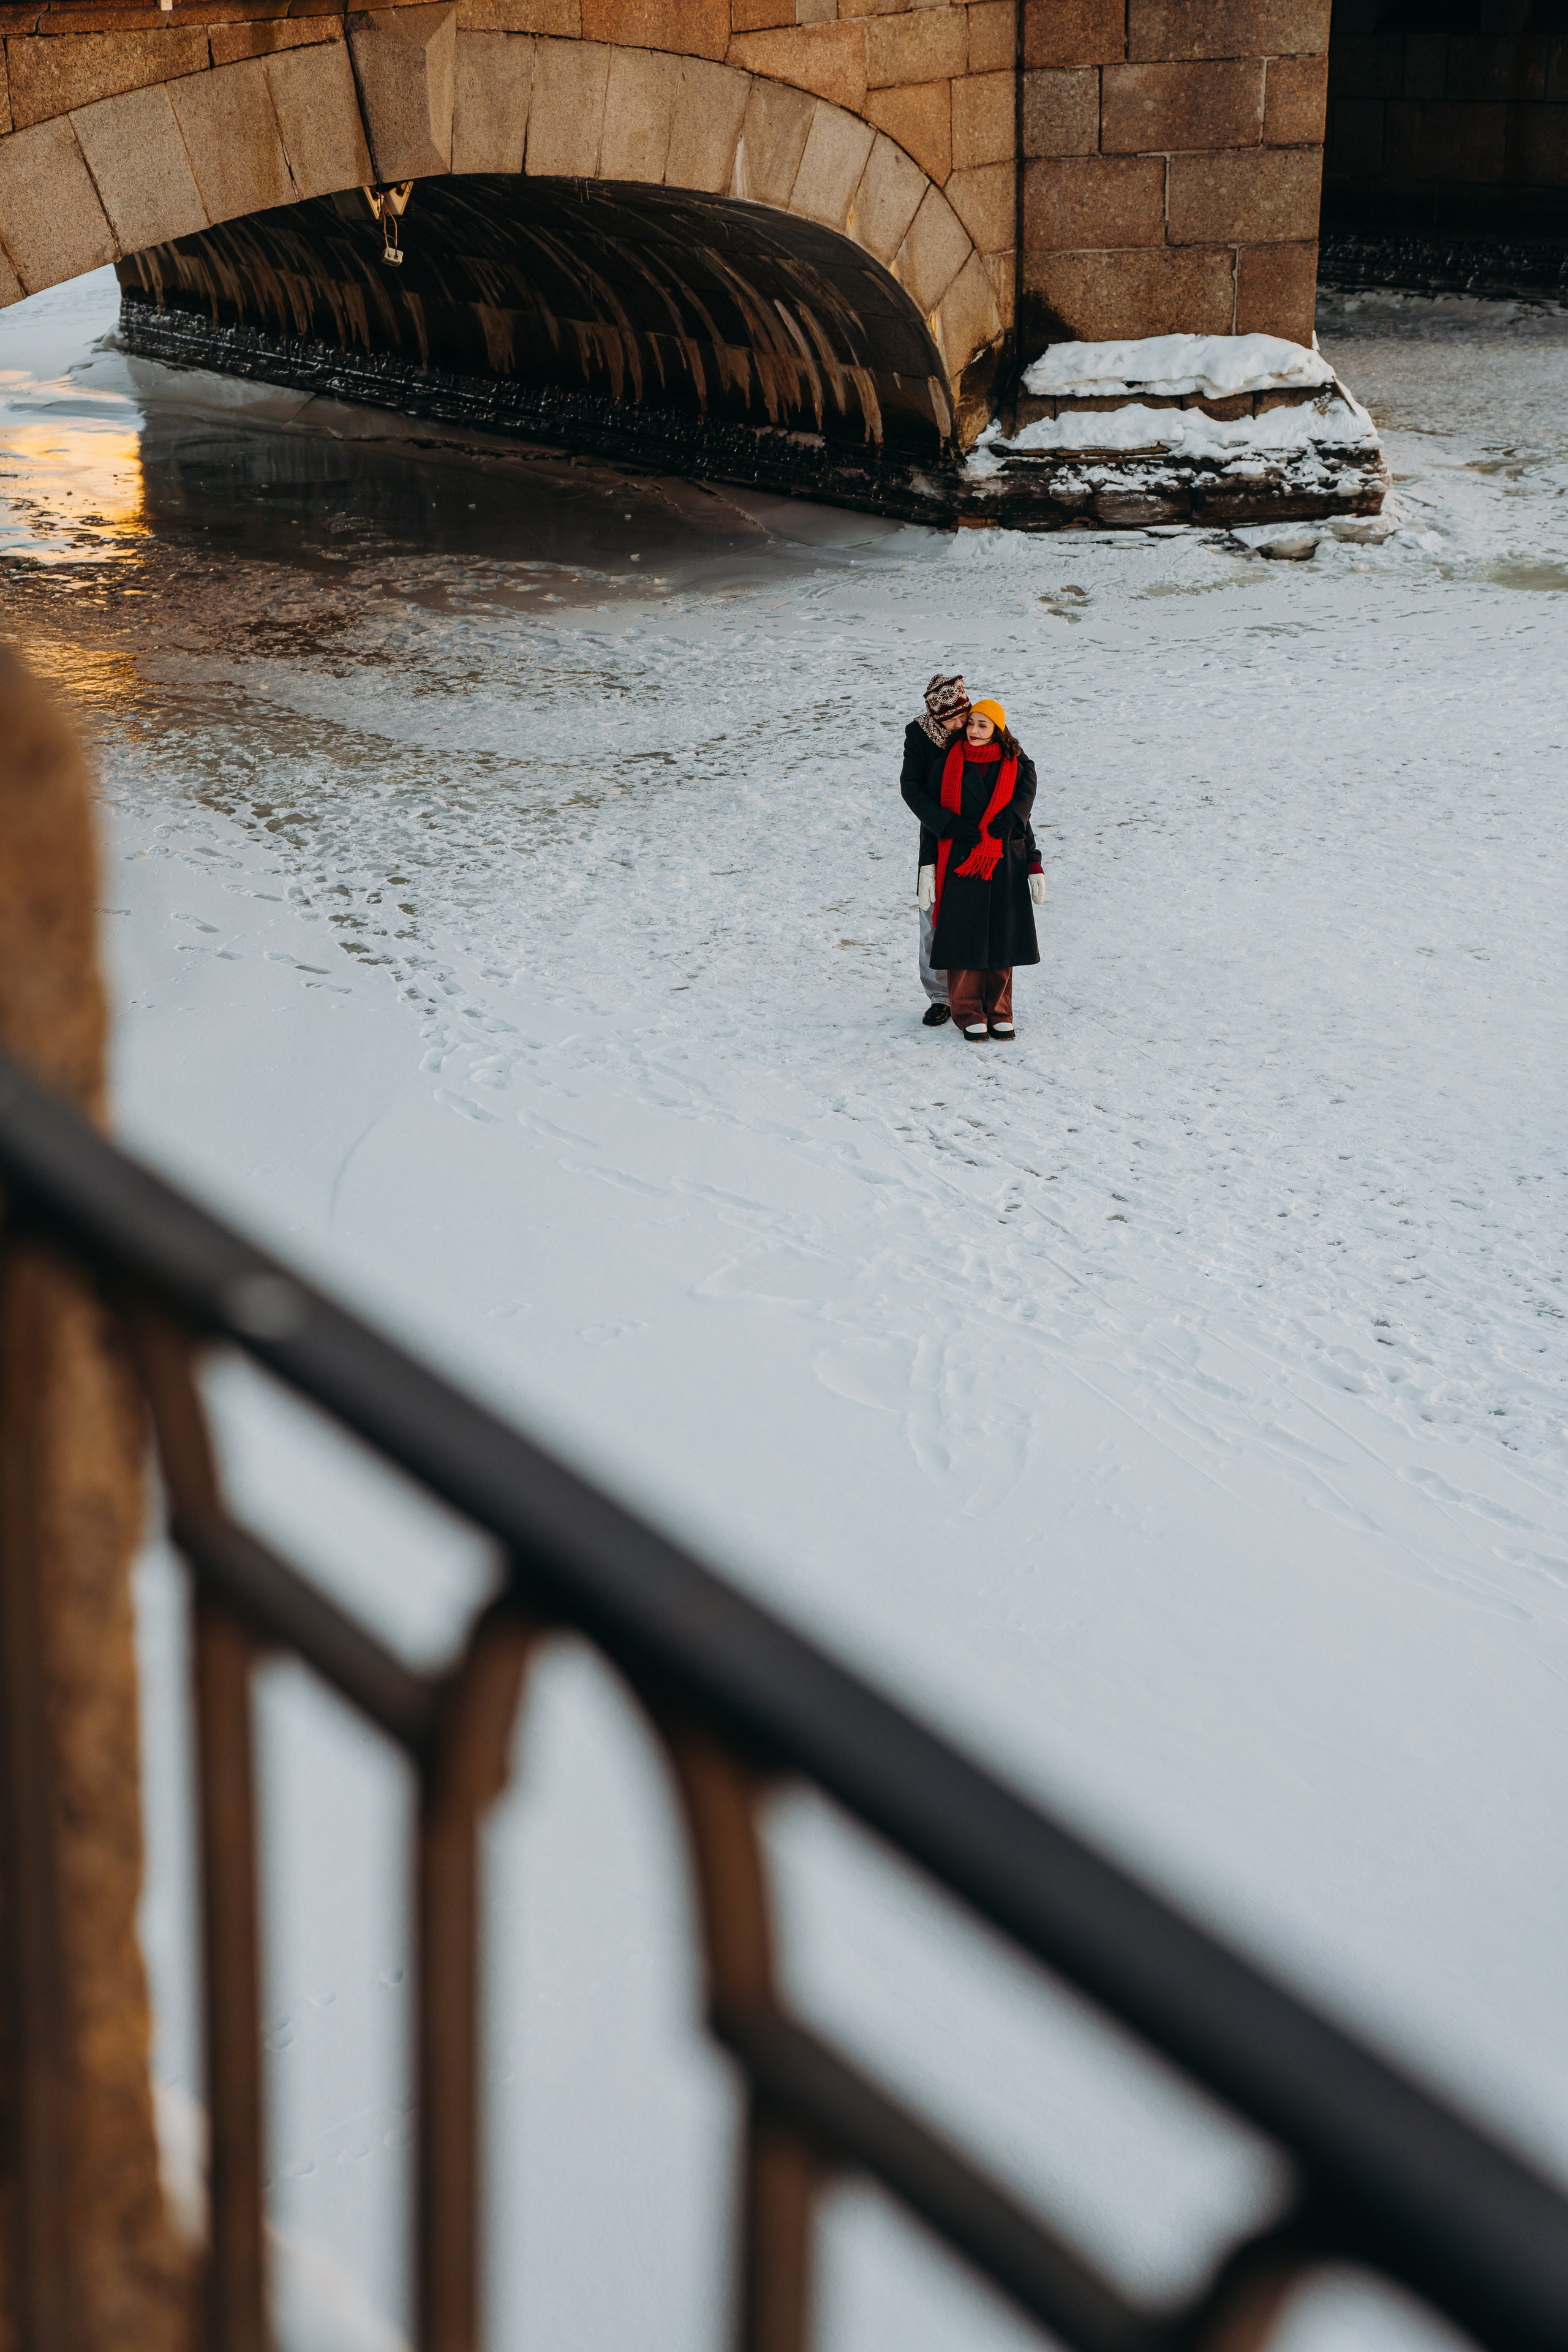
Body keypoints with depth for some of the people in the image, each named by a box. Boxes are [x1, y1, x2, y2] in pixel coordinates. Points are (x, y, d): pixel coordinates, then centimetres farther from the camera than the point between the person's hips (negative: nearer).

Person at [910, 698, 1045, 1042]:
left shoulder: (1017, 767, 4)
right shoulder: (945, 763, 0)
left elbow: (1020, 819, 8)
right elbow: (929, 815, 3)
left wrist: (1034, 869, 6)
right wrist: (928, 867, -3)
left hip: (1005, 865, 1)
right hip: (959, 865, -1)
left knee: (1001, 938, 5)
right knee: (963, 937, -1)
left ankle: (998, 1012, 18)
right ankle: (969, 1014, 10)